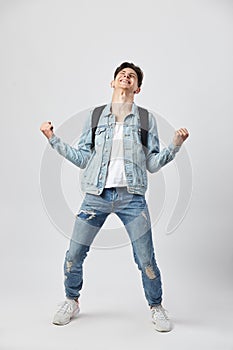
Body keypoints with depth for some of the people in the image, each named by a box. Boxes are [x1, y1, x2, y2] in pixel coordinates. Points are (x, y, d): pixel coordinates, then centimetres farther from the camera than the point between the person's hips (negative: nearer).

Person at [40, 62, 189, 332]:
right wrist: (53, 139, 3)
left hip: (132, 198, -1)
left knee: (146, 260, 2)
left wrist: (175, 145, -8)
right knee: (73, 256, 7)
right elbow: (82, 159, 8)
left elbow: (152, 164, 5)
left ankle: (156, 307, 29)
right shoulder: (95, 116, 10)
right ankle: (71, 302, 35)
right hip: (96, 196, 1)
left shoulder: (146, 119, 8)